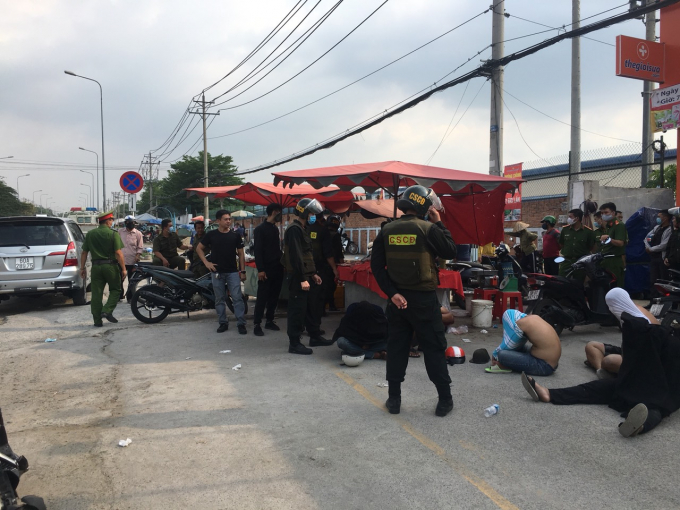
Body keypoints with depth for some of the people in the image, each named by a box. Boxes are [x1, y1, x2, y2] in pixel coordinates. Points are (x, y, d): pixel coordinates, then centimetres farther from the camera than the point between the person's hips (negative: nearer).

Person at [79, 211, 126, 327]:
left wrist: (82, 268, 15)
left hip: (96, 266, 4)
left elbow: (84, 253, 8)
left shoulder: (90, 234, 7)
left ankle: (97, 320, 9)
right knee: (115, 290, 12)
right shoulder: (114, 234, -7)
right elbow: (118, 253, -12)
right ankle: (107, 311, -5)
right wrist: (123, 269, -9)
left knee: (96, 294, 6)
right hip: (110, 265, -4)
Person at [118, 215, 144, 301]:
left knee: (131, 281, 8)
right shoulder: (120, 232, 6)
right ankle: (119, 296, 23)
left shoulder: (138, 233, -1)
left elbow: (140, 247, -2)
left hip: (132, 261, -2)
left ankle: (130, 297, 18)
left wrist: (138, 255, -17)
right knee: (119, 279, 9)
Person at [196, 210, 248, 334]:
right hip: (217, 272, 0)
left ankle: (241, 323, -1)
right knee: (220, 299, 8)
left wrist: (243, 271, 0)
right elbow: (199, 248, 9)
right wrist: (206, 262, -2)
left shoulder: (235, 235, 2)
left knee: (237, 297, -5)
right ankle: (223, 323, 18)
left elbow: (241, 254, 6)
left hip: (233, 272, 0)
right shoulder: (211, 235, 0)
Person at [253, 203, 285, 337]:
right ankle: (257, 324, 0)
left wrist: (282, 263, 10)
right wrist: (260, 269, -18)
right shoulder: (260, 229, -7)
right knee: (262, 297, -5)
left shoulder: (275, 228, 15)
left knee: (274, 296, 9)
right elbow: (258, 250, -13)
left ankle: (269, 321, 18)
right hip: (266, 269, -7)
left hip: (277, 268, 7)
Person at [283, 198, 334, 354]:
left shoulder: (301, 229, 18)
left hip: (306, 276, 10)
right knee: (297, 311, -4)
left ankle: (315, 337, 28)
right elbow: (296, 256, -22)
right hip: (298, 278, -10)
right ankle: (294, 344, 3)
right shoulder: (294, 229, -15)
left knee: (310, 309, 17)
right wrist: (303, 279, -24)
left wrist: (313, 274, 21)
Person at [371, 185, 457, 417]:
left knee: (396, 348, 12)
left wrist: (392, 292, -5)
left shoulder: (387, 230, 1)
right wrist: (439, 223, 5)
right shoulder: (428, 228, -10)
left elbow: (377, 265, -3)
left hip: (397, 299, 3)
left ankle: (394, 399, 16)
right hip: (424, 299, -3)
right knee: (434, 349, 7)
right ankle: (445, 400, 14)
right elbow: (451, 252, 0)